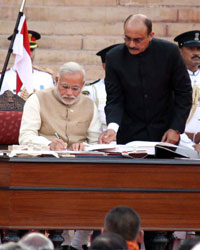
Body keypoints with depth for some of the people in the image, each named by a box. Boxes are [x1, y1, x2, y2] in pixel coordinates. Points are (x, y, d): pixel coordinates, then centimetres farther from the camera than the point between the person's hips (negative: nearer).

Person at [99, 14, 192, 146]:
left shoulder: (169, 52, -10)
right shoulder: (114, 57, -8)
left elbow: (184, 93, -2)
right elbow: (114, 100, -7)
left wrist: (176, 129, -9)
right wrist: (112, 127, -25)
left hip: (165, 133, 0)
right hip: (130, 134, 0)